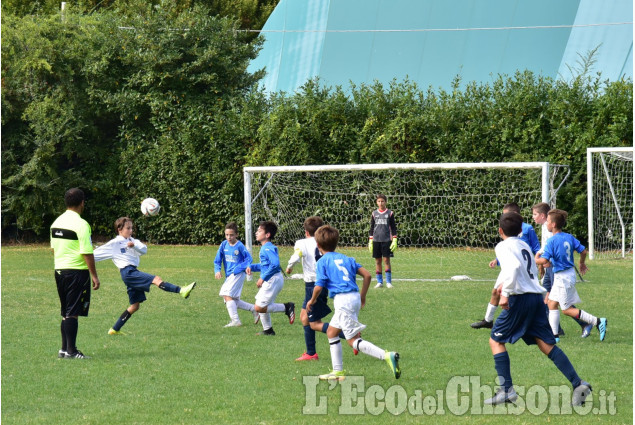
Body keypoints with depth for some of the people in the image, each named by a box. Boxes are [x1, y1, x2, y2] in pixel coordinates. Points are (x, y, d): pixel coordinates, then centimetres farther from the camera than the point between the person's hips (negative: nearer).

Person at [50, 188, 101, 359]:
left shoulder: (56, 222, 10)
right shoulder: (81, 224, -15)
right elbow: (87, 253, -17)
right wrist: (94, 276, -13)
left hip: (59, 270, 8)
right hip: (77, 271, -8)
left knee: (66, 312, 15)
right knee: (73, 313, -5)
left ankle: (64, 349, 18)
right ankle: (71, 351, -4)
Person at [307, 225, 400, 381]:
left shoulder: (322, 262, -1)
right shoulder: (346, 258, 17)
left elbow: (319, 287, -6)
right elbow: (367, 275, 11)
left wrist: (312, 301, 13)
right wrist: (363, 296, 22)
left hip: (342, 300, -8)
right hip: (354, 298, 8)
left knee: (353, 340, -7)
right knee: (331, 331, 21)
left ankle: (387, 356, -25)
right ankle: (338, 371, 21)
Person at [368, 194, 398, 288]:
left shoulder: (390, 213, 3)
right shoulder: (374, 214, 10)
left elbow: (393, 228, 5)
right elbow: (371, 228, 13)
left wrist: (394, 240, -3)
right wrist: (370, 241, 7)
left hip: (387, 240, -2)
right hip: (376, 240, 2)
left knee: (386, 260, -6)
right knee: (377, 261, 3)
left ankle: (388, 282, -1)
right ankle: (379, 282, 8)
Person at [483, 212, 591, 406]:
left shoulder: (503, 246, -3)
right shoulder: (524, 245, 20)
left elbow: (513, 266, -22)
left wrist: (506, 293, -20)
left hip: (520, 298, -7)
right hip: (536, 297, 7)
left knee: (496, 340, 5)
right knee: (547, 344, 4)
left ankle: (506, 390, -4)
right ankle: (578, 384, -8)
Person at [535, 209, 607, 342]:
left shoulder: (552, 241, -19)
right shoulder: (569, 237, 4)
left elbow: (544, 260, -26)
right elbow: (583, 251, 7)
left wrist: (536, 260, -5)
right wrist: (582, 263, 26)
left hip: (562, 277, -9)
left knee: (567, 309, 0)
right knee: (552, 303, 14)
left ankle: (598, 322, -6)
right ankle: (554, 334, 15)